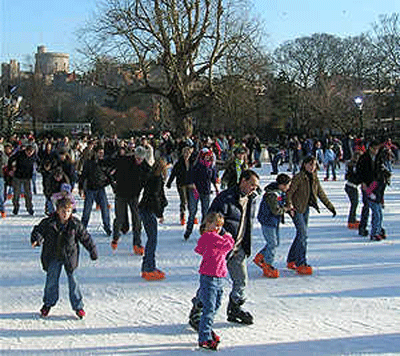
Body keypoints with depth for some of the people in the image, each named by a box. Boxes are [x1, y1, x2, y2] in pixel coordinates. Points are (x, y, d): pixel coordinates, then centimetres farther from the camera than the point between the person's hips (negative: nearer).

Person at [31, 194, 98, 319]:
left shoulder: (75, 224, -10)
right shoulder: (49, 223, -10)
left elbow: (85, 237, 0)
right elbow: (38, 230, -1)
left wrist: (93, 251, 5)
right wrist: (37, 239, -23)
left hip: (69, 257, -1)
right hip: (53, 258, 1)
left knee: (72, 281, -2)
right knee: (51, 281, 9)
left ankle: (78, 306, 10)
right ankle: (48, 303, 31)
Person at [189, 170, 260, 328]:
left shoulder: (251, 200, 8)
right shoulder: (225, 198, -18)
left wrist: (246, 246, 18)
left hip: (238, 248, 7)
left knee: (242, 280, 12)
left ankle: (235, 309, 32)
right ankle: (196, 312, 10)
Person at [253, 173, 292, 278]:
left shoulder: (281, 192, 4)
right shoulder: (272, 195, -26)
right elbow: (275, 210, -27)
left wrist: (288, 207, 3)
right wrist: (286, 209, -14)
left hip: (275, 222, 10)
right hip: (268, 221, -10)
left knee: (275, 242, 17)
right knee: (272, 244, -4)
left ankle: (259, 258, 30)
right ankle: (267, 266, 8)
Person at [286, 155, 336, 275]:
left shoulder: (314, 179, 8)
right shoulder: (298, 178, -14)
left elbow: (321, 194, 16)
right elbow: (289, 192, -15)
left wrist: (330, 206, 16)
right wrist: (290, 207, -25)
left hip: (306, 209, 7)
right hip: (297, 210, -7)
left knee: (301, 235, 11)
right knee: (303, 235, -15)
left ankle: (291, 261, 24)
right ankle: (301, 264, -12)